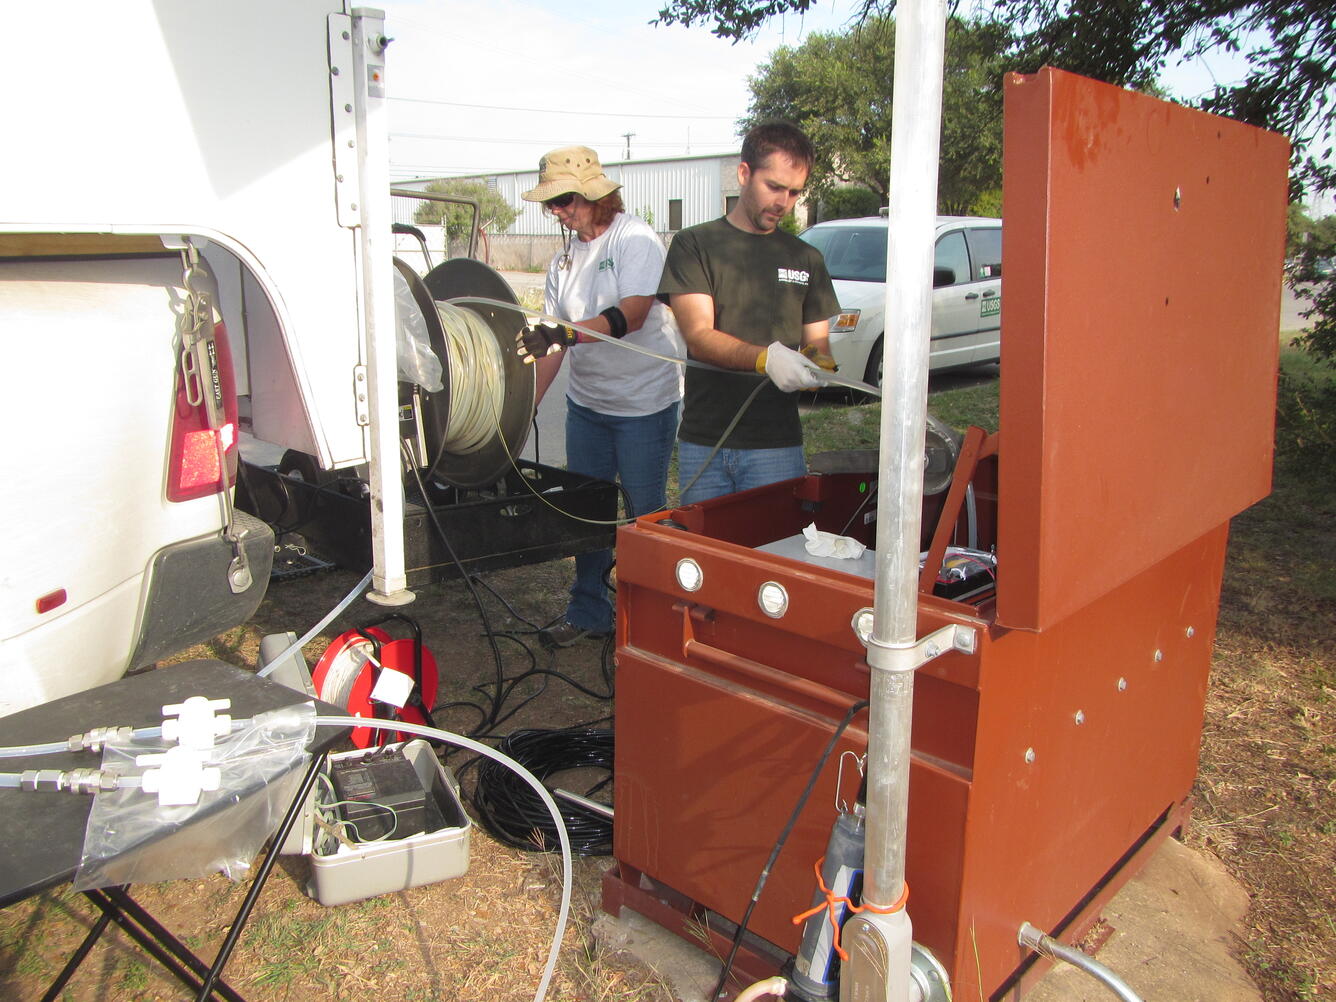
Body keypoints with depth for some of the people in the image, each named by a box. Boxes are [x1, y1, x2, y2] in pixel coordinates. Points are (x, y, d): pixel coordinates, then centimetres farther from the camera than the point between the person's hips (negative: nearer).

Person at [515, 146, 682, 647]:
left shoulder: (635, 239, -12)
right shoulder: (565, 258, 8)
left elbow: (632, 315, -26)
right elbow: (551, 343, 7)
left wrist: (563, 333, -37)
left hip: (645, 404, -7)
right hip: (585, 403, 7)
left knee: (644, 516, 3)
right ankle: (587, 613, 26)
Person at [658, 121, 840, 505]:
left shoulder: (806, 259, 14)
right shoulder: (694, 245, 3)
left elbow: (818, 341, 15)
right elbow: (698, 336, -9)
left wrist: (819, 361, -10)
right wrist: (765, 357, -27)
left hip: (776, 446, 2)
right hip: (702, 443, -1)